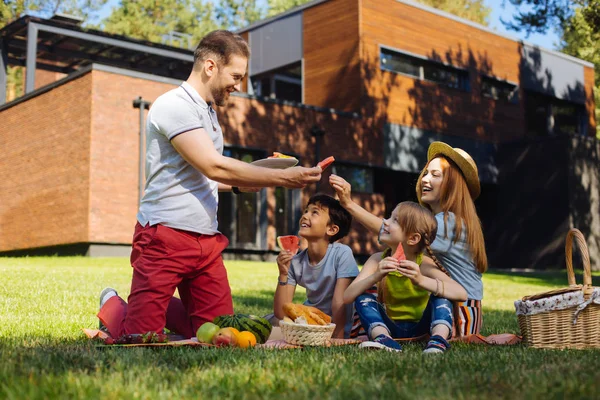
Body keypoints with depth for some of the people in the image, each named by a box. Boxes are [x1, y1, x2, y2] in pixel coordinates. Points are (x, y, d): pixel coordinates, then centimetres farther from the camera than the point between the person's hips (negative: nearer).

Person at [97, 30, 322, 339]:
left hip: (206, 241, 8)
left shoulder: (208, 112, 18)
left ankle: (168, 310, 27)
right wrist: (283, 178, -19)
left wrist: (240, 185, 7)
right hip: (166, 237, -8)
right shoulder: (174, 105, -12)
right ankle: (112, 306, 25)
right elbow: (214, 166, -21)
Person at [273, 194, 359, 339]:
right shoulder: (296, 262, -8)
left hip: (335, 327, -5)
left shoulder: (342, 253, -19)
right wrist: (283, 275, -23)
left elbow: (339, 303, -20)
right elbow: (281, 314, -11)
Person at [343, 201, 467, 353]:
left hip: (421, 328, -2)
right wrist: (376, 276, -36)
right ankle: (384, 339, -41)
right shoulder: (377, 260, -9)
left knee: (440, 297, -23)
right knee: (363, 298, -20)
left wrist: (421, 280, -44)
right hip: (390, 328, 2)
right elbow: (347, 297, -19)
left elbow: (462, 294, -31)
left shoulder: (424, 265, -16)